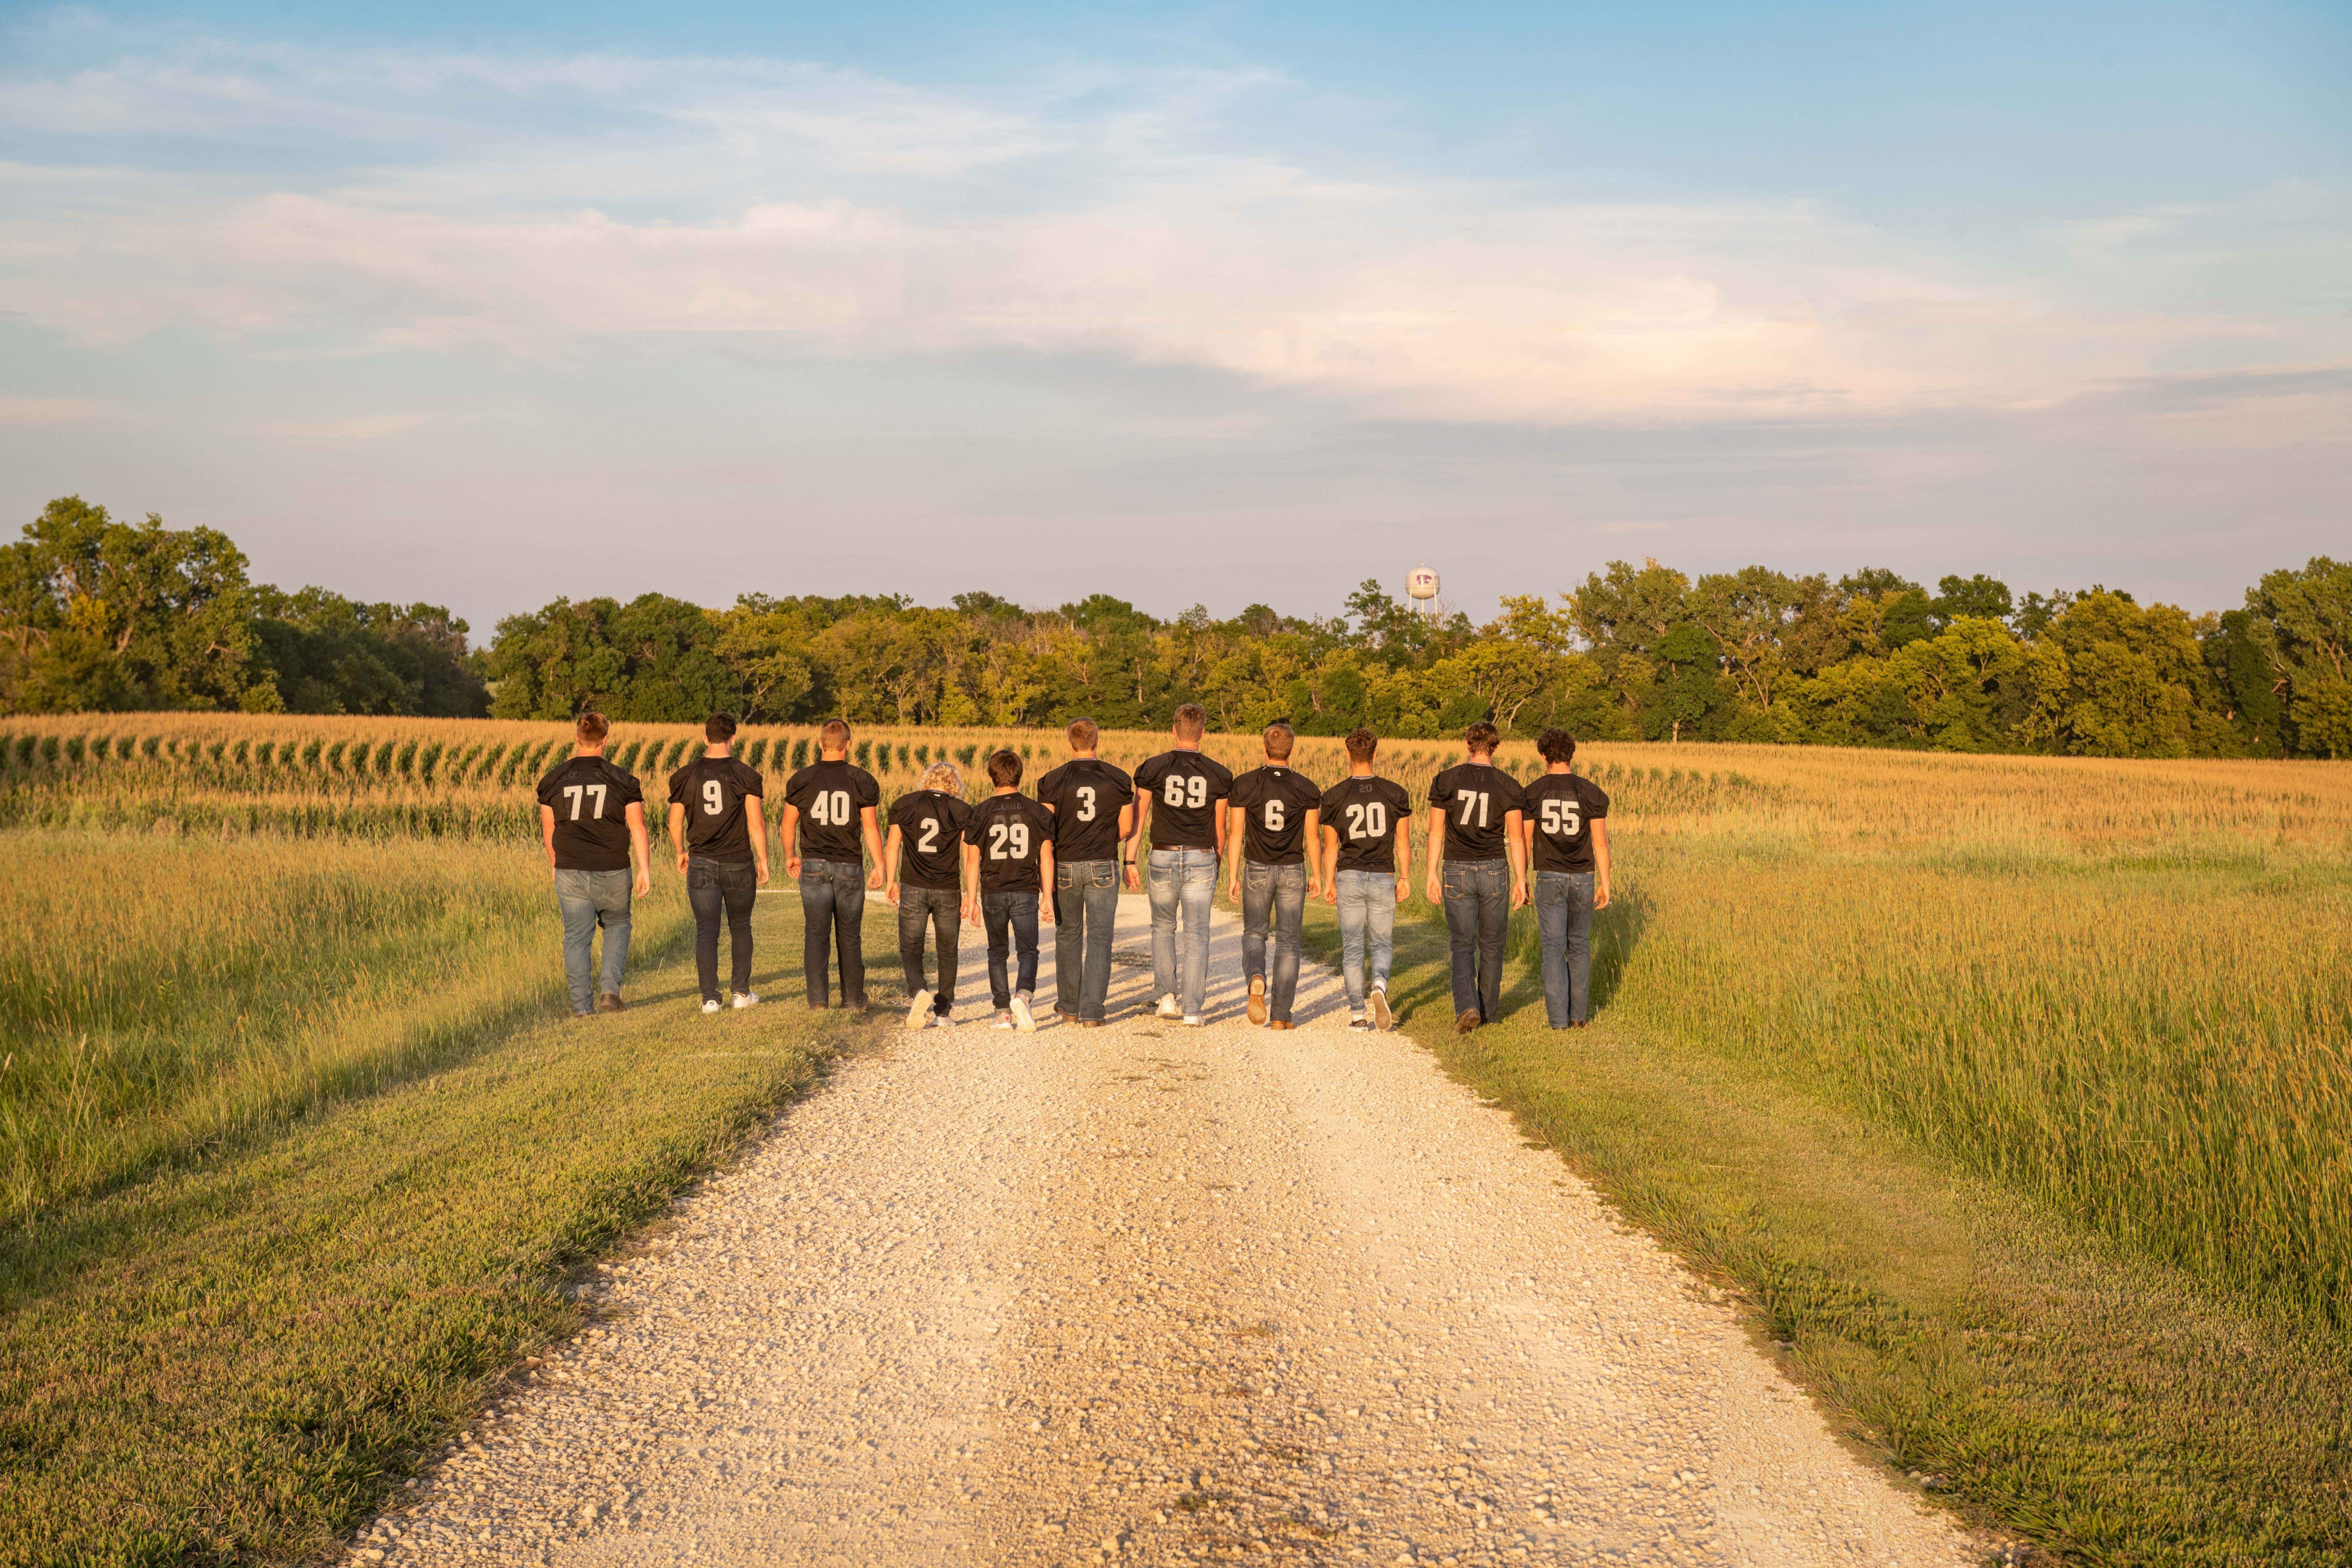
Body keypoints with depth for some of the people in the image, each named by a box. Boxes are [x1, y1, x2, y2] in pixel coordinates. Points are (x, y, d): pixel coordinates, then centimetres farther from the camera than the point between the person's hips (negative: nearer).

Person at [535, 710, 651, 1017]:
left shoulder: (554, 779, 2)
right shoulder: (623, 780, -3)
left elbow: (548, 831, 9)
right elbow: (637, 828, -7)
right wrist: (645, 871, -6)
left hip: (570, 873, 1)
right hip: (613, 873, 0)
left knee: (576, 937, 7)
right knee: (617, 924, 21)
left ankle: (581, 1005, 6)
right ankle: (610, 988, 7)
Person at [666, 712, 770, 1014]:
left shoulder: (685, 776, 1)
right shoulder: (745, 775, -6)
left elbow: (675, 823, 6)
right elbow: (756, 823, -9)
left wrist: (680, 853, 23)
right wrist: (763, 860, 0)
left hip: (701, 864, 1)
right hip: (739, 864, -1)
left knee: (706, 932, 4)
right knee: (740, 927, 15)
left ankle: (710, 998, -1)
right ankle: (741, 992, 18)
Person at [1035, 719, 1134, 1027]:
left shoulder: (1053, 781, -4)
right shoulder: (1118, 779, -2)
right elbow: (1126, 828, 2)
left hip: (1064, 866, 1)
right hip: (1103, 867, -1)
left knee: (1068, 935, 15)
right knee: (1099, 938, 0)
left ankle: (1069, 1007, 23)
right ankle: (1091, 1012, -7)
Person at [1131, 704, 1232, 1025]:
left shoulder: (1153, 768, -2)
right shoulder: (1218, 774, 0)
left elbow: (1137, 818, -4)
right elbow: (1220, 828, 7)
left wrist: (1130, 861, -1)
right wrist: (1216, 866, 18)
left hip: (1163, 857, 0)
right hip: (1201, 858, 0)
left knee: (1163, 927, 19)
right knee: (1197, 934, 3)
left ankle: (1167, 995, 10)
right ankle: (1193, 1008, -2)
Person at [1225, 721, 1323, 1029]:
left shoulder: (1244, 784, -6)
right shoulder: (1307, 788, -5)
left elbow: (1235, 833, -6)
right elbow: (1312, 837, -1)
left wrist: (1232, 877, 0)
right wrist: (1317, 873, 13)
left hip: (1257, 870, 0)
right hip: (1293, 872, 0)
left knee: (1254, 934, 16)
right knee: (1288, 942, 8)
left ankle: (1256, 978, -16)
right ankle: (1280, 1016, 4)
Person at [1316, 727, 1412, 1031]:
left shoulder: (1334, 796, -3)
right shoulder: (1395, 793, -1)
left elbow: (1331, 846, 0)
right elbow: (1403, 842, 0)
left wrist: (1329, 882, 9)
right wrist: (1404, 877, 8)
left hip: (1349, 877, 0)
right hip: (1383, 878, 0)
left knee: (1352, 947, 7)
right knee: (1382, 944, 11)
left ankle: (1358, 1014, 6)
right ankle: (1379, 984, -19)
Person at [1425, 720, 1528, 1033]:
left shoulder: (1445, 781, -2)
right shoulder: (1507, 785, -3)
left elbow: (1436, 832, -2)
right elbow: (1515, 837, -4)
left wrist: (1432, 875, 3)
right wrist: (1521, 880, 0)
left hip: (1457, 871, 0)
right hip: (1494, 871, 0)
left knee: (1462, 946, 5)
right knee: (1491, 945, 15)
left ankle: (1467, 1007, -15)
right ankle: (1488, 1010, 23)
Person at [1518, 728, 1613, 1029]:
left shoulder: (1531, 794, -4)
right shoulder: (1592, 793, -3)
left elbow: (1524, 842, -2)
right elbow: (1600, 842, -4)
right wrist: (1604, 884, 2)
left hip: (1549, 879, -1)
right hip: (1582, 880, 1)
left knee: (1553, 948, 2)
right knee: (1579, 946, 16)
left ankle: (1558, 1018, -3)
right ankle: (1578, 1013, 17)